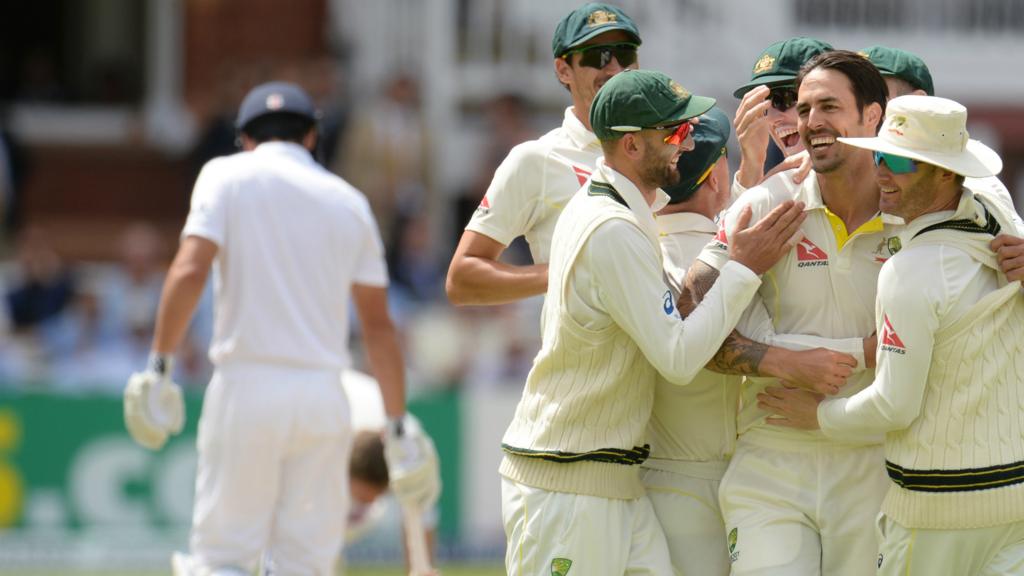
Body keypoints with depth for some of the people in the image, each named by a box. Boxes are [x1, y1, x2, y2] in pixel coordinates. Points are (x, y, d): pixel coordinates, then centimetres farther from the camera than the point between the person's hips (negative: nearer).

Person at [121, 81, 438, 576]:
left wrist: (159, 367, -10)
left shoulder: (227, 176, 4)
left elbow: (190, 271, -12)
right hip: (323, 396, 3)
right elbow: (379, 326, 12)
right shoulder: (348, 201, 13)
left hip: (246, 386, -3)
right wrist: (398, 428, 14)